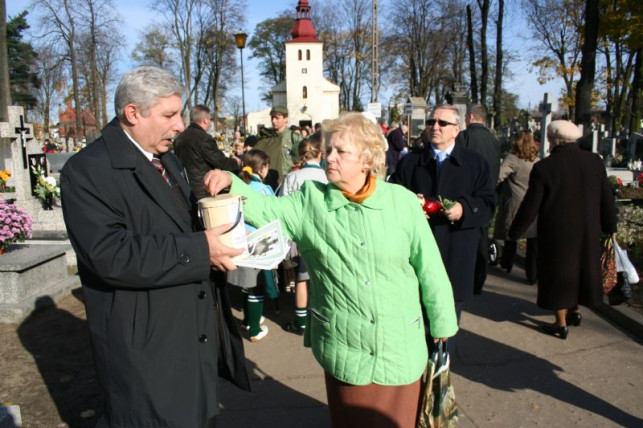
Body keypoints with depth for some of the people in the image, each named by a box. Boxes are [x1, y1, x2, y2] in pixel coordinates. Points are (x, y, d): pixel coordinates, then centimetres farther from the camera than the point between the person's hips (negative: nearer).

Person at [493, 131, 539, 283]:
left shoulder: (512, 159, -10)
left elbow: (498, 176, -20)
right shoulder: (538, 161, 6)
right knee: (533, 242, 5)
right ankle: (533, 274, 7)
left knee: (511, 236, 15)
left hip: (515, 205, -3)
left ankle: (506, 264, 33)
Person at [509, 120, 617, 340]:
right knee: (580, 269, 23)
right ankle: (575, 310, 37)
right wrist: (609, 227, 17)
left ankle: (561, 324, 19)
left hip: (556, 235, -4)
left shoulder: (544, 167, -18)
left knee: (558, 274, 9)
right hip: (587, 233, 4)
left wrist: (515, 232, -3)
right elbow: (607, 200, 4)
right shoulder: (595, 161, -4)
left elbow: (530, 207, -15)